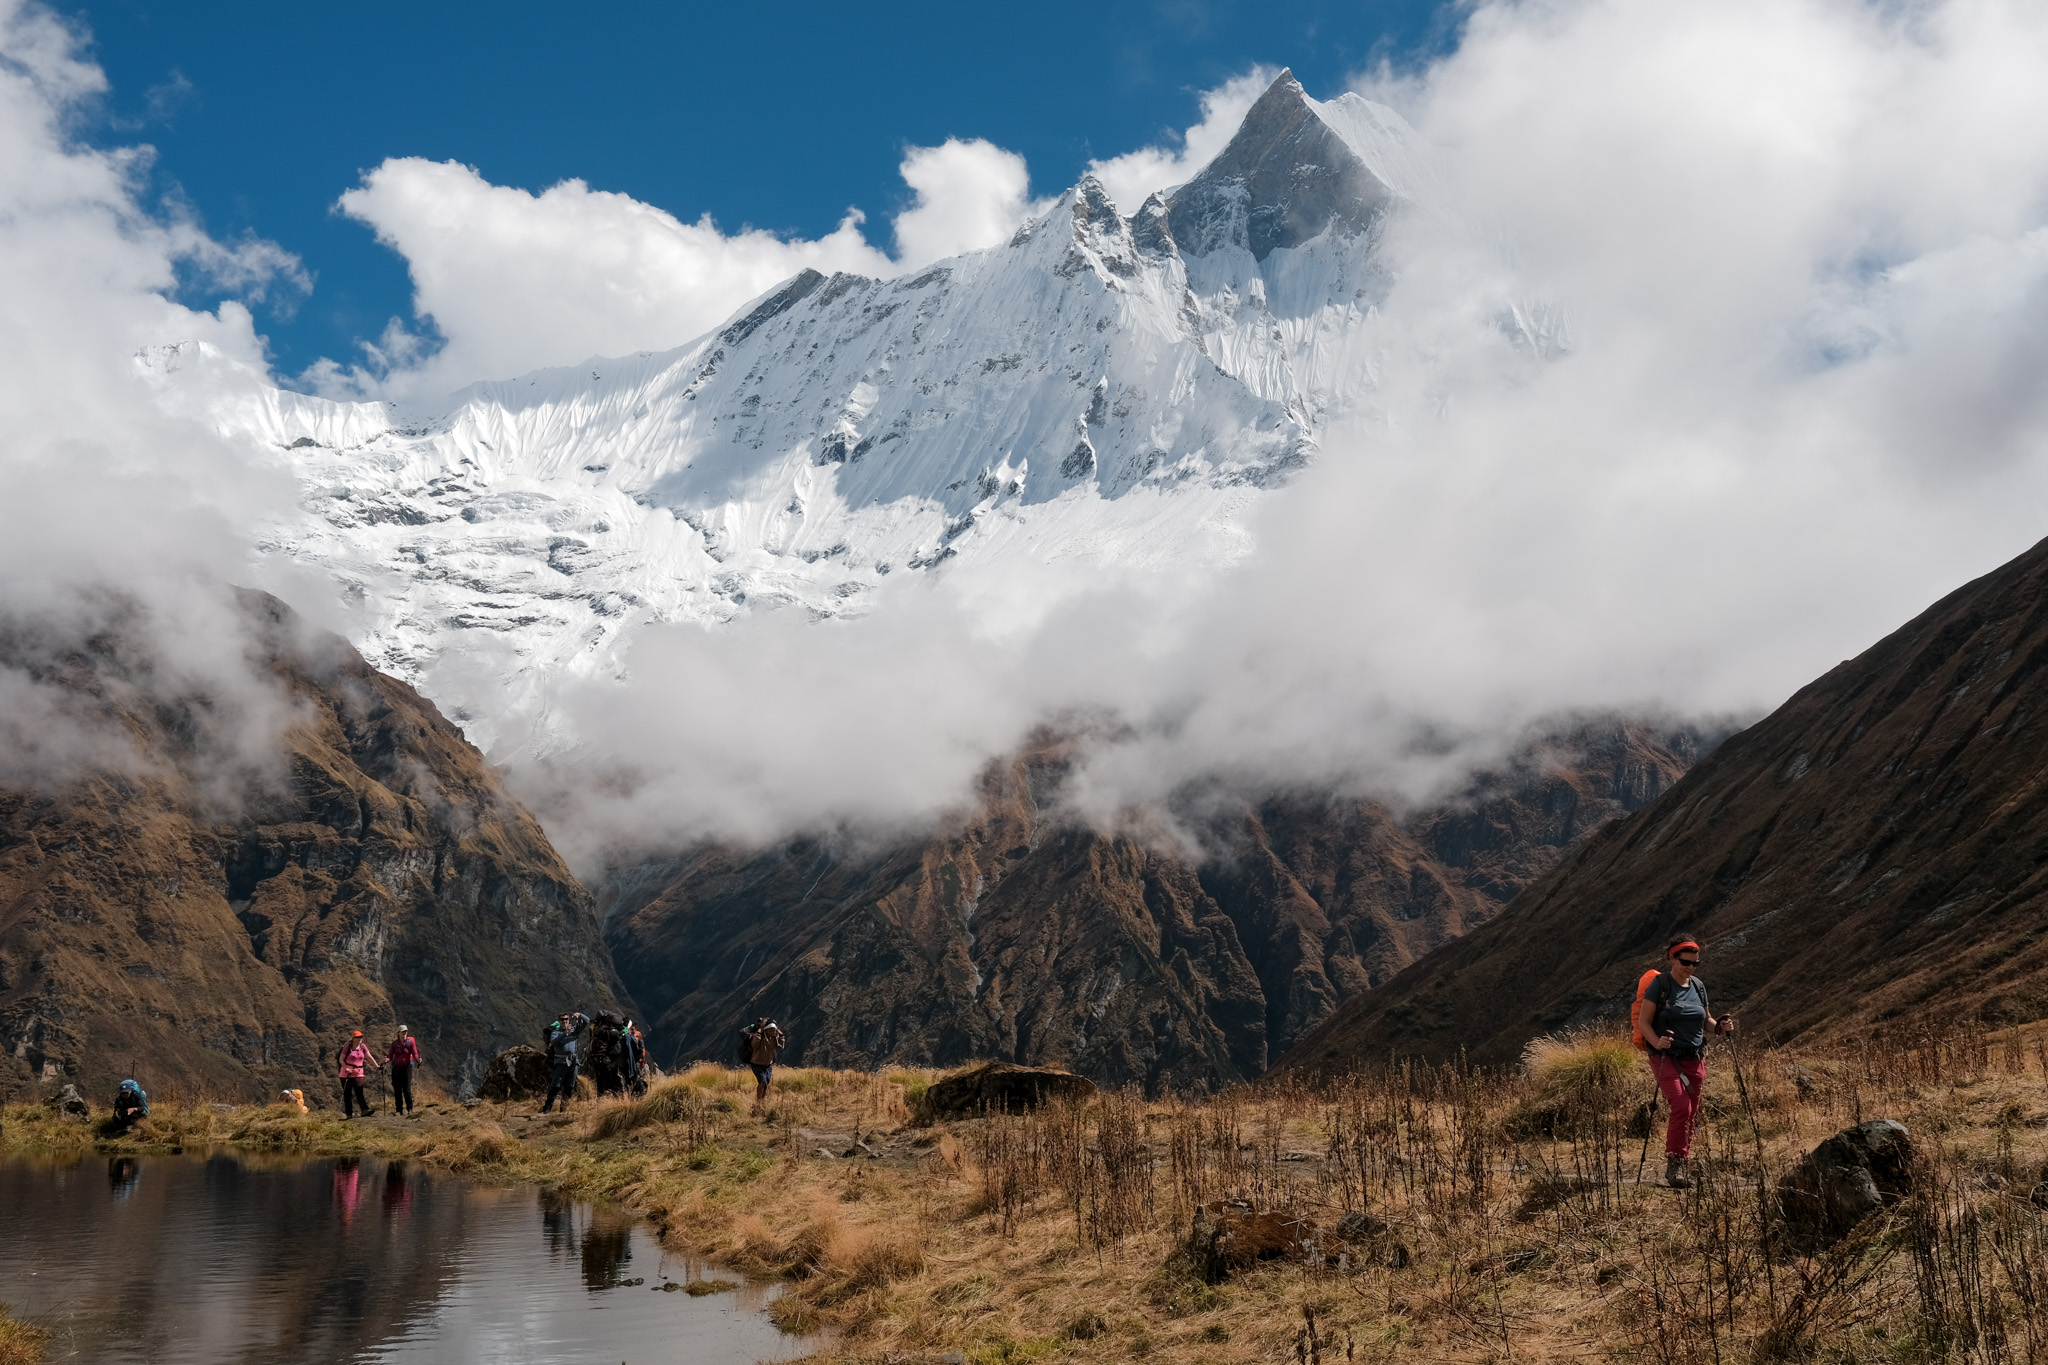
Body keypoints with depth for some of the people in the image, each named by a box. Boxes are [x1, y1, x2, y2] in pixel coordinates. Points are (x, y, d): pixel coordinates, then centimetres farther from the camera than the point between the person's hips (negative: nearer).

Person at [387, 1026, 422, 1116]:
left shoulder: (411, 1042, 0)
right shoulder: (395, 1043, 6)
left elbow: (415, 1053, -6)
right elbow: (391, 1055, 3)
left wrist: (418, 1059, -26)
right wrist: (387, 1059, -19)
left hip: (407, 1066, -3)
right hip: (396, 1067, 3)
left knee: (407, 1088, -9)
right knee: (397, 1089, 2)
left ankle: (409, 1108, 2)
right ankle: (399, 1110, 9)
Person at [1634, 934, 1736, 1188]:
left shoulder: (1698, 986, 12)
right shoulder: (1659, 984, -5)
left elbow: (1705, 1021, 21)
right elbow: (1643, 1022, -6)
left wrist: (1719, 1026, -1)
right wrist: (1657, 1042, -24)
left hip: (1695, 1059, 5)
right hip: (1666, 1057, -5)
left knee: (1691, 1114, 5)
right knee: (1681, 1108, -18)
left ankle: (1684, 1167, 17)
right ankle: (1674, 1164, -8)